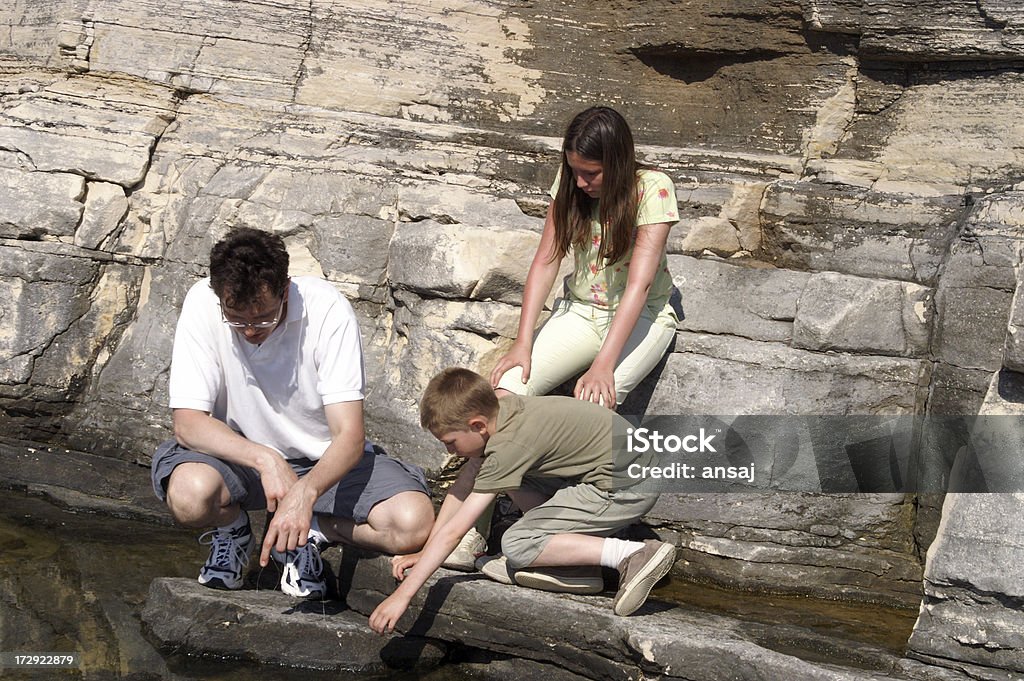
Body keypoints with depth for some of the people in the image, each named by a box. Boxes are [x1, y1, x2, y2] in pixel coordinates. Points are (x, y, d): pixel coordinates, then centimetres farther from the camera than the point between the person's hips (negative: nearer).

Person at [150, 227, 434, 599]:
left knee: (414, 521, -27)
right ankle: (231, 528, 2)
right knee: (190, 494, -35)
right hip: (240, 454, 0)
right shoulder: (203, 304, -19)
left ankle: (308, 533, 2)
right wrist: (264, 459, -36)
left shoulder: (327, 310, -22)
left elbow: (350, 435, -25)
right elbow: (187, 422, -20)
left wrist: (304, 492, -45)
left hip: (325, 460, 0)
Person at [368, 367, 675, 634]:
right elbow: (463, 485, 12)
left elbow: (453, 531, -22)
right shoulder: (498, 409, 1)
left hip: (627, 487, -10)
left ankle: (635, 555, -16)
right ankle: (568, 555, 7)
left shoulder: (508, 446, -23)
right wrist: (425, 552, 11)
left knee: (516, 545, -13)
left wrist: (403, 594, -19)